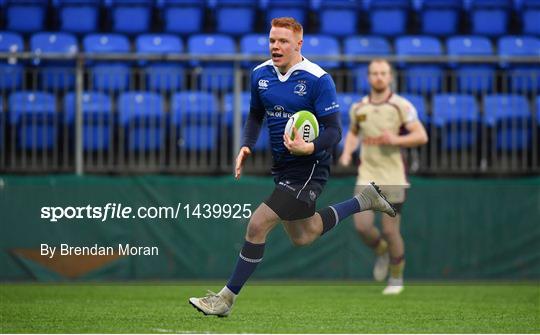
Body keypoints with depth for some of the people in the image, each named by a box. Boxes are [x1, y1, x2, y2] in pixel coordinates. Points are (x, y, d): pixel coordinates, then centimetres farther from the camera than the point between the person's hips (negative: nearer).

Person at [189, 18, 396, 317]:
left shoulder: (318, 79, -18)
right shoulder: (260, 74, 1)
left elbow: (334, 131, -18)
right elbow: (255, 115, 17)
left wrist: (309, 148, -36)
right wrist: (246, 146, -1)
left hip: (308, 168, -8)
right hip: (280, 166, 8)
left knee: (257, 225, -16)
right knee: (302, 238, 22)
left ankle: (226, 299, -4)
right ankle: (364, 200, 39)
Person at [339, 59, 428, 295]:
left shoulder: (402, 106, -5)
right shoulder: (358, 108, 6)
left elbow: (421, 136, -8)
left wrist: (396, 139, -22)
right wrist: (347, 152, 7)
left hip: (393, 177, -3)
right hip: (367, 176, 3)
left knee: (390, 230, -1)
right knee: (362, 225, -12)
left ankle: (396, 278, 20)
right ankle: (381, 251, 22)